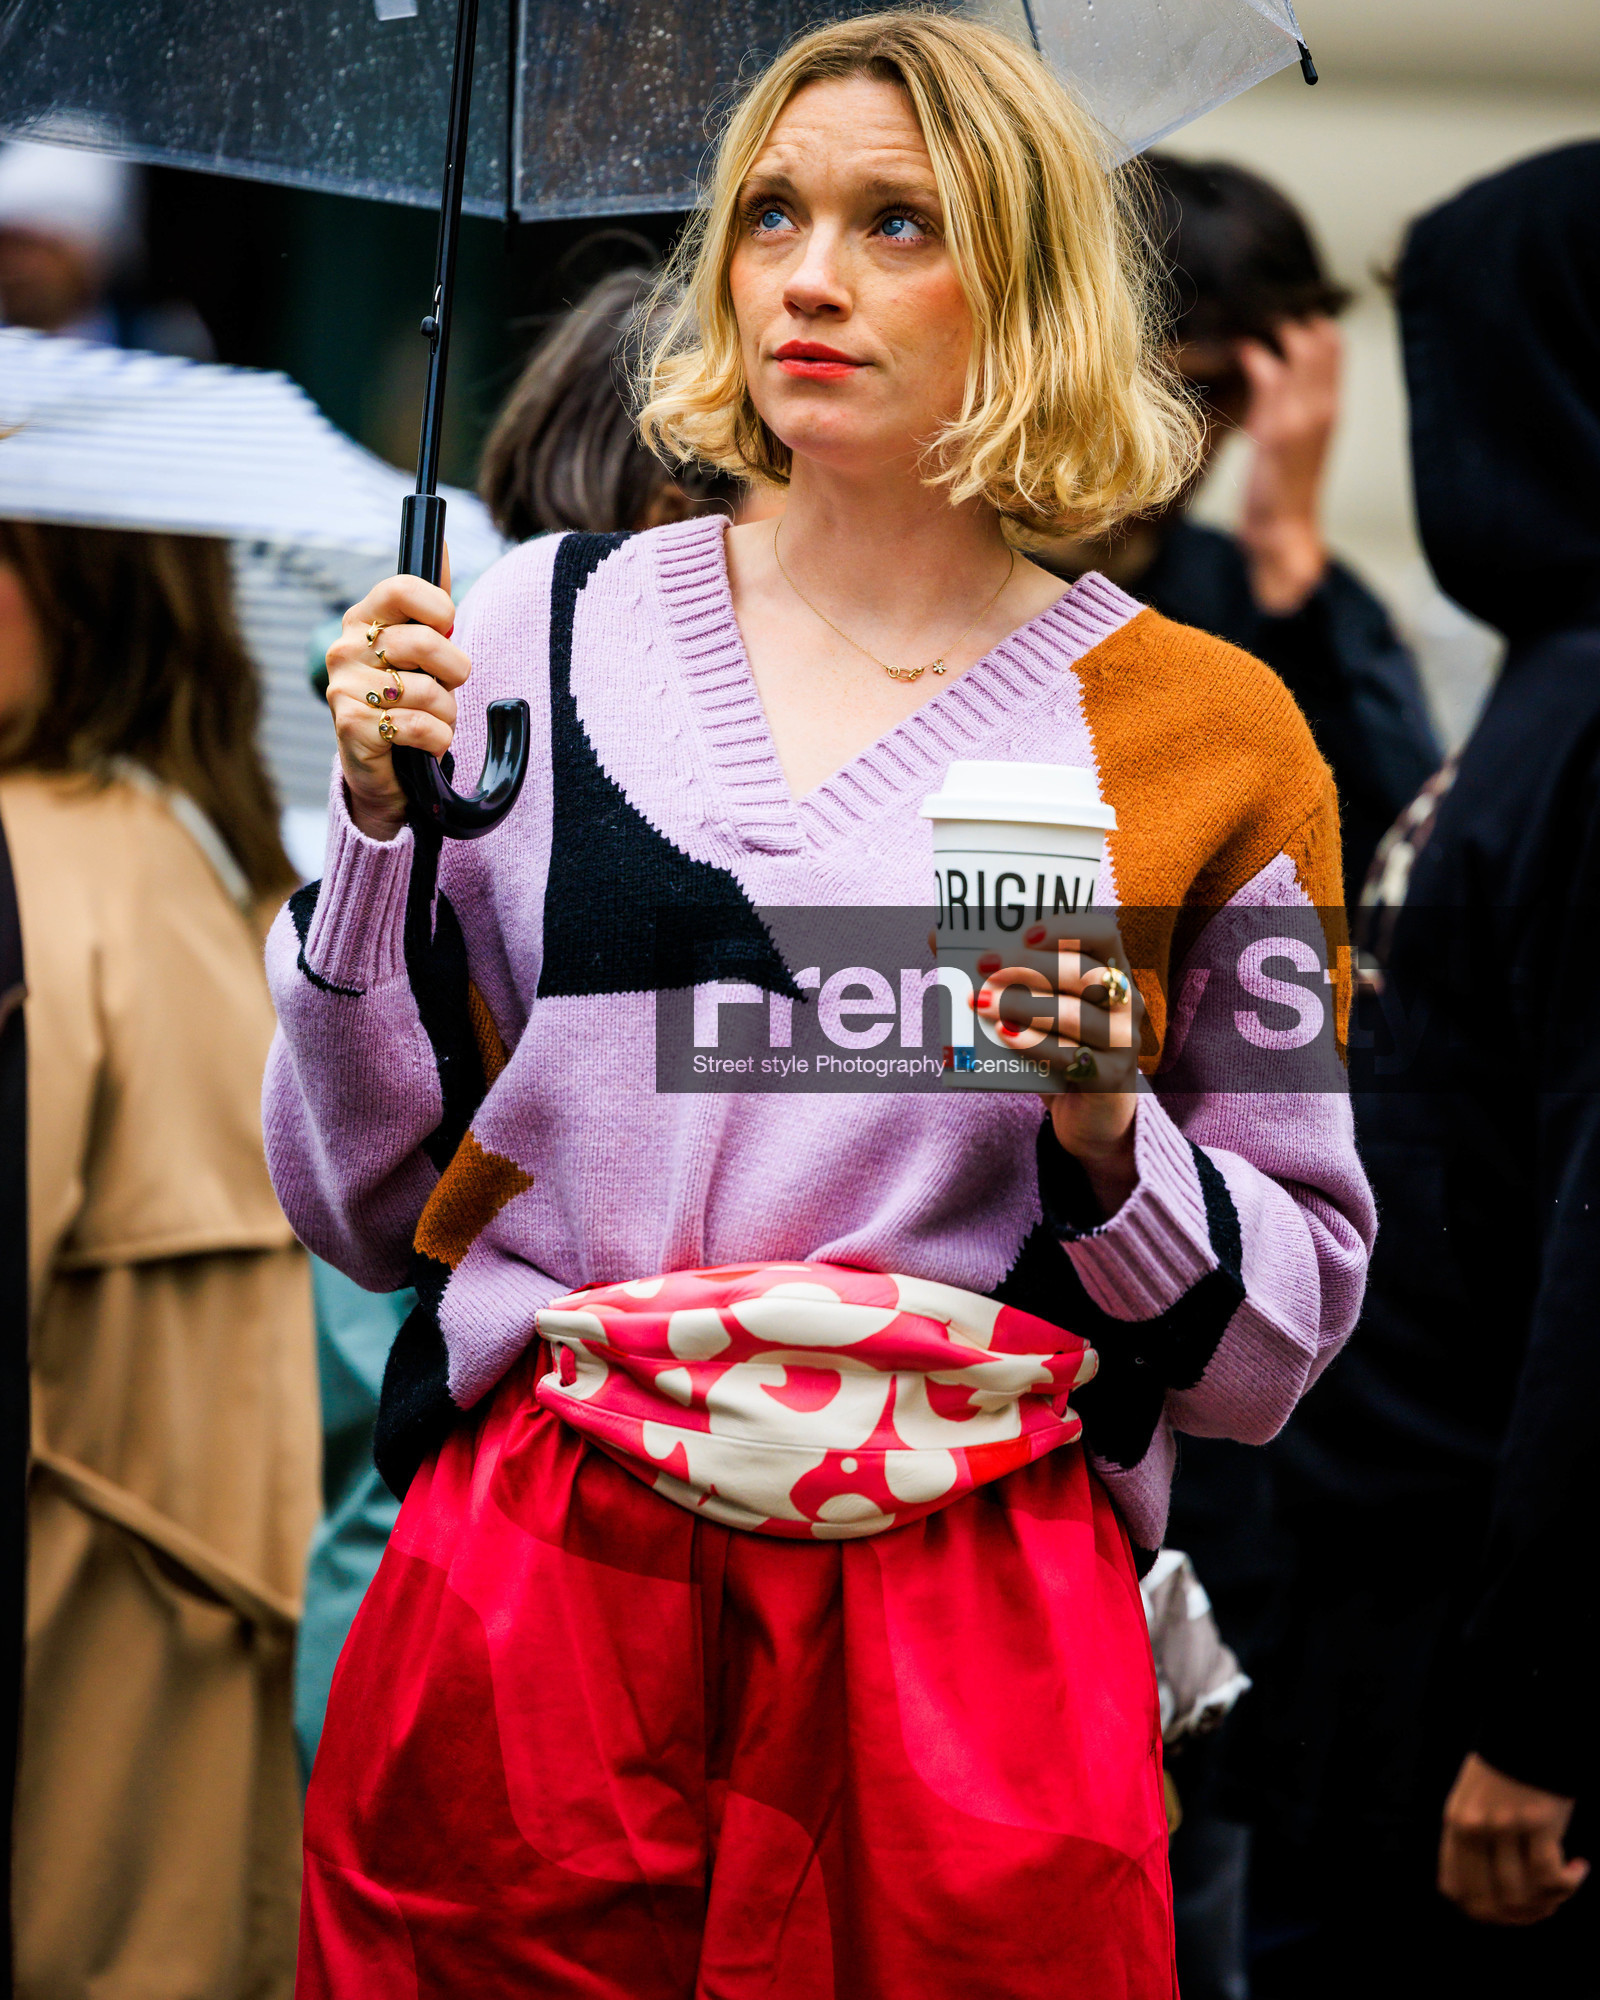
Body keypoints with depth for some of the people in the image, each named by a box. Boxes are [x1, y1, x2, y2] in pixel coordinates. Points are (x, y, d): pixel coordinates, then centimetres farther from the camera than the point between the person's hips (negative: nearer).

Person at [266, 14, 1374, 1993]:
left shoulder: (1205, 731, 4)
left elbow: (1290, 1329, 8)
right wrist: (378, 826, -3)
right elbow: (359, 1202, 9)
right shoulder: (552, 627, 7)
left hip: (973, 1639, -1)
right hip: (531, 1608, 1)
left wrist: (1107, 1135, -10)